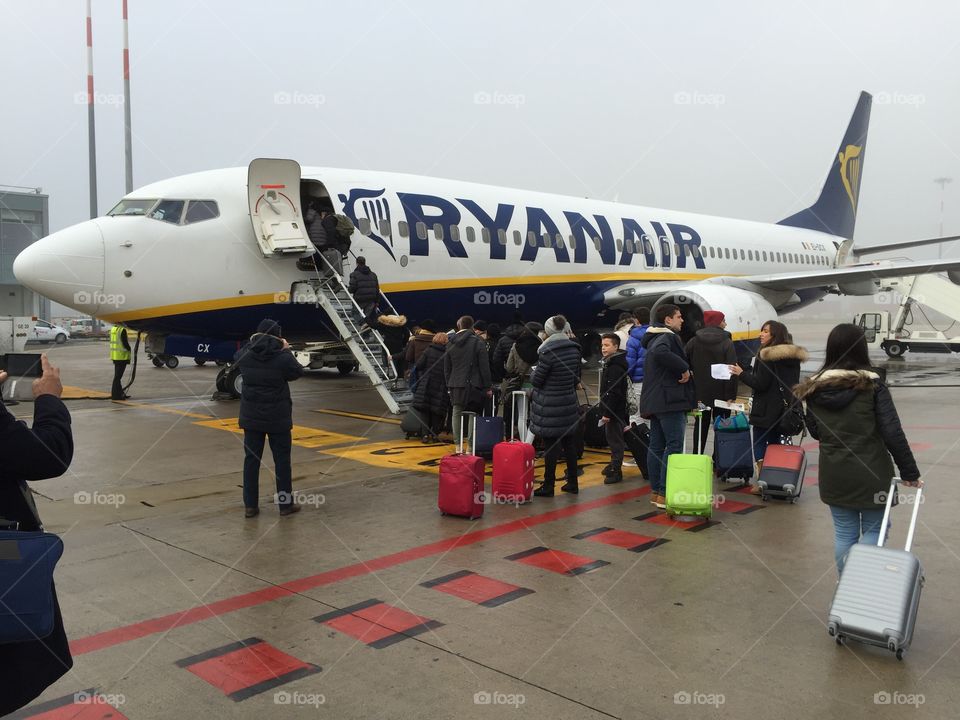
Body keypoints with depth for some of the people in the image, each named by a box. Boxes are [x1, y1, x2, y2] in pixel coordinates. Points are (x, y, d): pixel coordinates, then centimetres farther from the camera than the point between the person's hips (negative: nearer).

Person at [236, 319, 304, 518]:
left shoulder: (246, 355, -4)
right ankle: (285, 503, 14)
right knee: (282, 459, 7)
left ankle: (250, 505, 12)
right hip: (278, 418, -3)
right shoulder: (283, 357, -16)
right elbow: (297, 372, 2)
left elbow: (237, 356, 20)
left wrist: (251, 343, 28)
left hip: (251, 416, 3)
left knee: (251, 459, 9)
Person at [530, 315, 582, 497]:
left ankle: (548, 486, 8)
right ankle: (572, 483, 23)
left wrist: (533, 373, 8)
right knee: (569, 444, 14)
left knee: (551, 446, 0)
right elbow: (577, 378, 11)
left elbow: (536, 380, -12)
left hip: (549, 405, -6)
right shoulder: (575, 349, 3)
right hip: (569, 402, 6)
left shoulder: (548, 352, -17)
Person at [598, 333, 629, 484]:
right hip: (610, 409, 10)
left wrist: (607, 413, -22)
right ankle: (614, 464, 28)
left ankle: (616, 471, -2)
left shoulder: (615, 367, -19)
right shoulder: (609, 363, 15)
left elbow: (614, 393, -23)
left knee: (615, 439, -6)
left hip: (615, 410, -10)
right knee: (612, 439, 18)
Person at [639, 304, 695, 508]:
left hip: (654, 400, 10)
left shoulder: (654, 338, 20)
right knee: (674, 446, -8)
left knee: (656, 446, 10)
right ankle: (665, 494, -10)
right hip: (670, 400, -10)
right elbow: (661, 353, -33)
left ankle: (655, 491, 15)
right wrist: (684, 368, -23)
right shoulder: (668, 337, -11)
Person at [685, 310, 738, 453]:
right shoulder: (726, 342, -8)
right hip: (721, 393, -3)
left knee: (701, 427, 12)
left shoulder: (693, 342, 1)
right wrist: (731, 395, -14)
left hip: (700, 393, 3)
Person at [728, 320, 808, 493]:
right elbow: (793, 383, 16)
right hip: (785, 408, 8)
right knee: (775, 444, 16)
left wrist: (741, 373, -6)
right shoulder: (793, 356, 9)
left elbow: (760, 383, -18)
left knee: (760, 443, 1)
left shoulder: (766, 356, -16)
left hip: (766, 410, -7)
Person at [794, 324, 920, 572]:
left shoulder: (814, 388, -3)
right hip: (870, 473, -3)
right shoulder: (872, 385, -13)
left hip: (833, 475, 3)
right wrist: (909, 471, -4)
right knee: (873, 530, 12)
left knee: (844, 533, 14)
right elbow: (893, 432, -12)